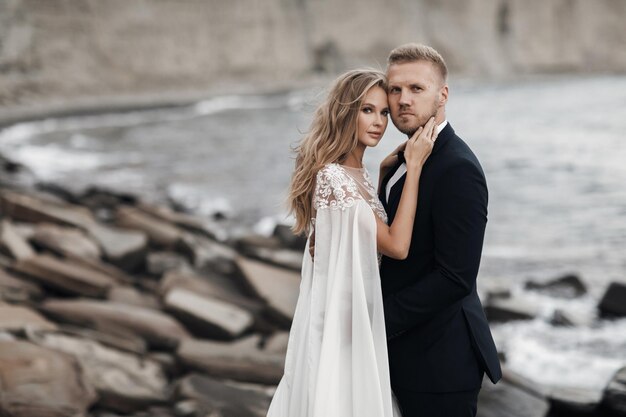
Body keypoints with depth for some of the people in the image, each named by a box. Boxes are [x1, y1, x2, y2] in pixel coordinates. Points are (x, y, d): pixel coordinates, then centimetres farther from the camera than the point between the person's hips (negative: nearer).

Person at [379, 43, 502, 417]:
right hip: (408, 348, 9)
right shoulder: (406, 159, 11)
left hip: (440, 356, -9)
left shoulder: (457, 169, -19)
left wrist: (382, 317, -19)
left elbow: (456, 277, -24)